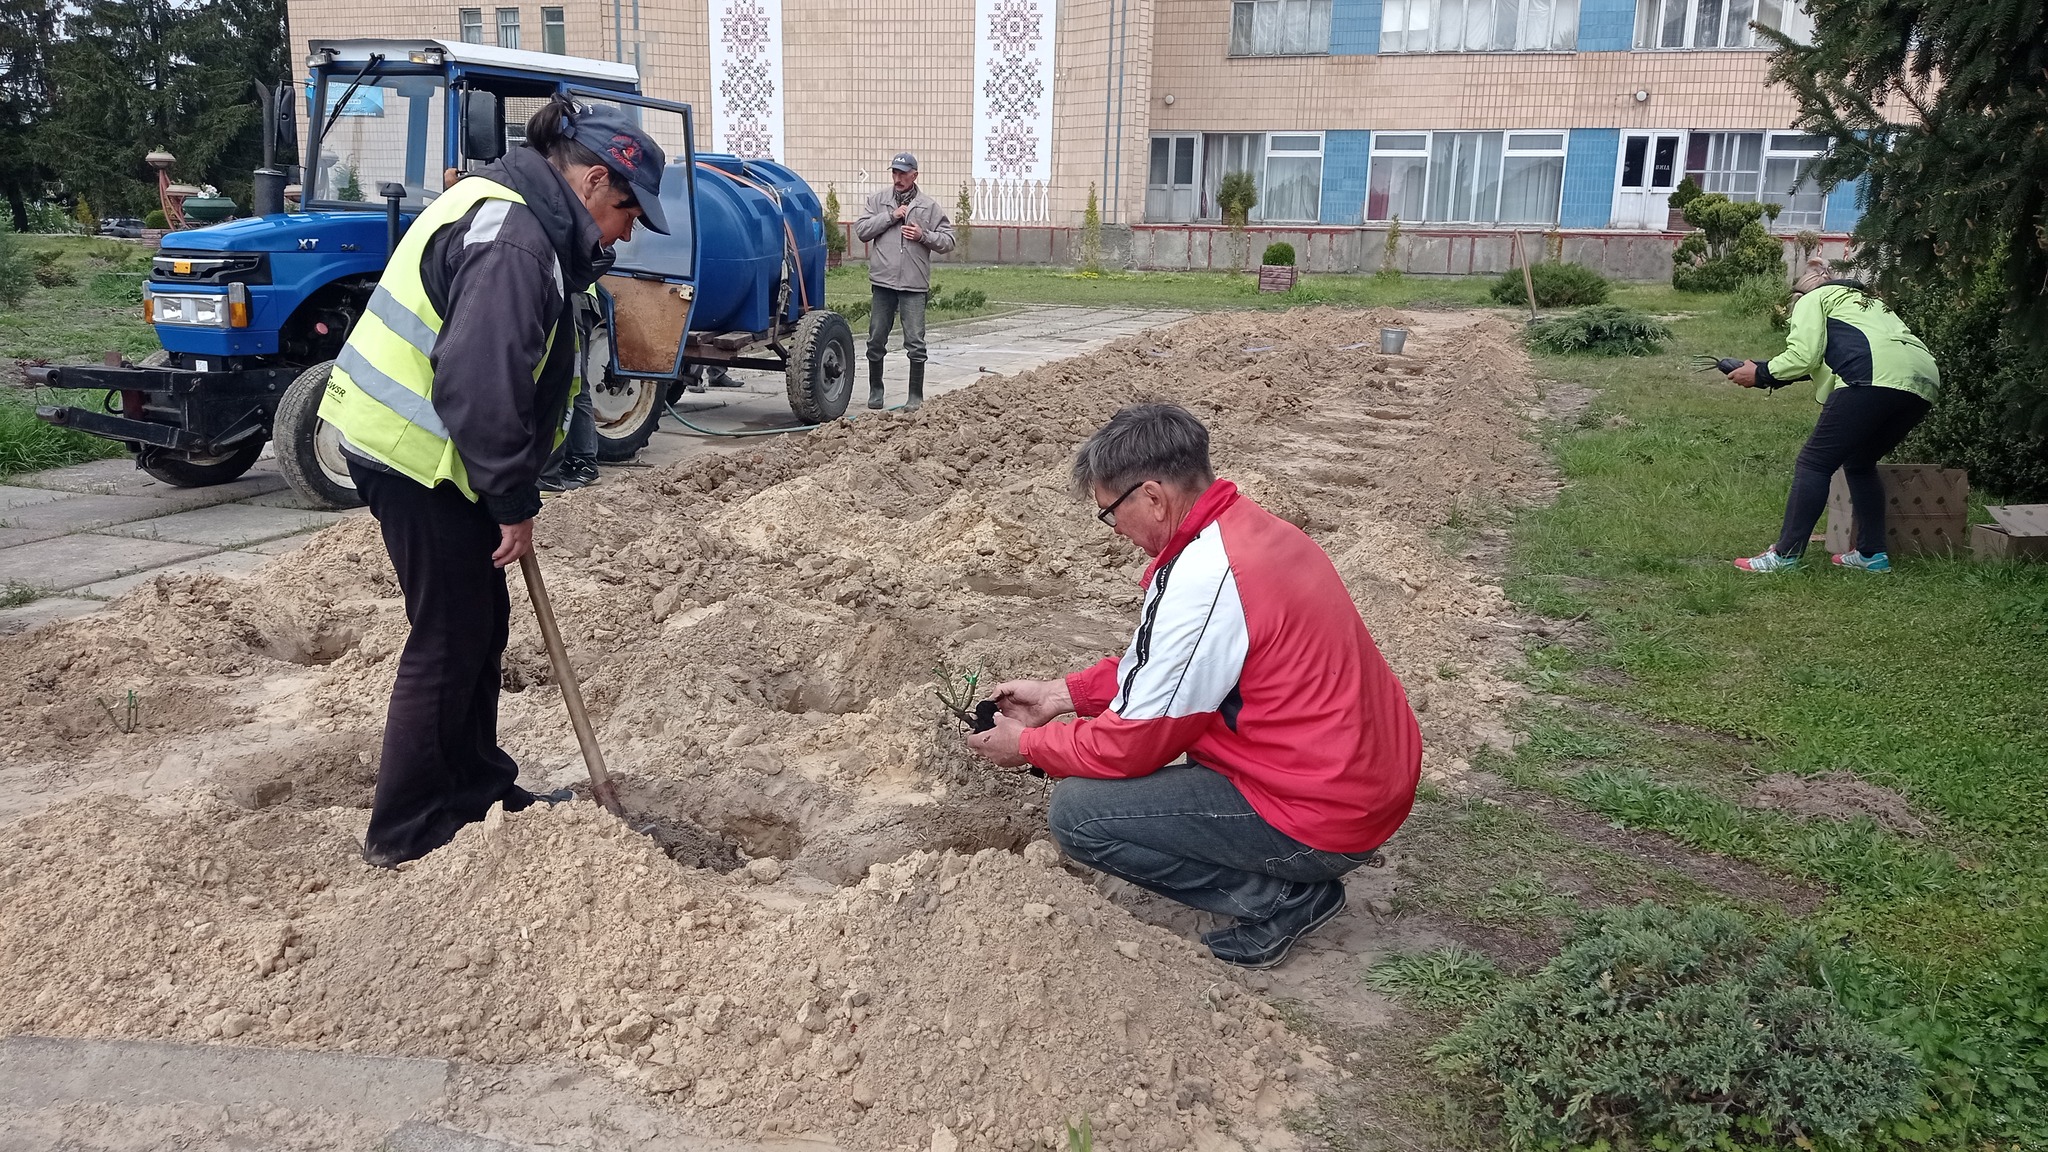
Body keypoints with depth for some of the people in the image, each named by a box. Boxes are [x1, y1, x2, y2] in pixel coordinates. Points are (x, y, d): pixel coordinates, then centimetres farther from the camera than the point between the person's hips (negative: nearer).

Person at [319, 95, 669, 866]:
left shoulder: (520, 219, 13)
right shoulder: (513, 241, -22)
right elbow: (482, 384, -28)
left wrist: (510, 493, 14)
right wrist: (515, 500, -19)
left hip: (409, 442, 10)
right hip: (416, 455, -10)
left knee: (481, 624, 17)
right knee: (450, 637, -2)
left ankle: (477, 793, 30)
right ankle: (405, 834, 10)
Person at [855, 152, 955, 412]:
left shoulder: (929, 206, 6)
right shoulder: (877, 200, 9)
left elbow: (948, 241, 6)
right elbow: (861, 230, -1)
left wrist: (924, 236, -11)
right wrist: (890, 216, -9)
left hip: (914, 285, -1)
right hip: (882, 282, 2)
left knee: (915, 343, -2)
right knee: (876, 340, 9)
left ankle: (916, 397, 8)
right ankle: (875, 391, 24)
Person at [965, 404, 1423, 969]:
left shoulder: (1203, 580, -25)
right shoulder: (1250, 525, 4)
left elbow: (1131, 745, -15)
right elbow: (1152, 663, 18)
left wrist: (1027, 744, 2)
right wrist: (1060, 694, 15)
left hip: (1324, 819, -9)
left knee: (1074, 812, -8)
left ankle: (1283, 898, -1)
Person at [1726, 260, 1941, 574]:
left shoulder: (1812, 299, 18)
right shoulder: (1866, 299, 40)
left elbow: (1803, 355, 0)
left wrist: (1760, 373, 12)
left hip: (1877, 376, -8)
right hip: (1924, 381, 8)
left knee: (1814, 463, -3)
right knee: (1860, 463, 22)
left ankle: (1786, 554, -6)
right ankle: (1872, 553, 17)